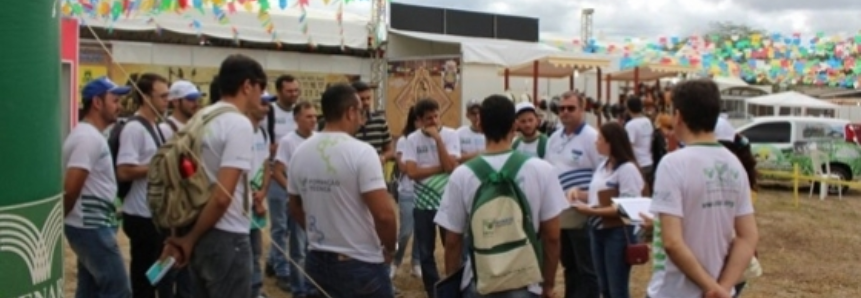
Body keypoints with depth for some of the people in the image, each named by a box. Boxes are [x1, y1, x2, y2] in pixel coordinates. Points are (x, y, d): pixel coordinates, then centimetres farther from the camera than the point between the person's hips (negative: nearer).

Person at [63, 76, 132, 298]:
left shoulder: (91, 135, 14)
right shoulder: (88, 137, -18)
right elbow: (71, 188, -24)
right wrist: (62, 218, -8)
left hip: (91, 225, 10)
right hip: (91, 227, -10)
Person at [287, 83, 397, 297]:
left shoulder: (300, 153, 2)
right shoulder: (361, 152, -18)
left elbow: (296, 209, 13)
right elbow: (384, 213, -22)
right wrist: (390, 248, -5)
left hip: (317, 262, 6)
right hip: (361, 264, -6)